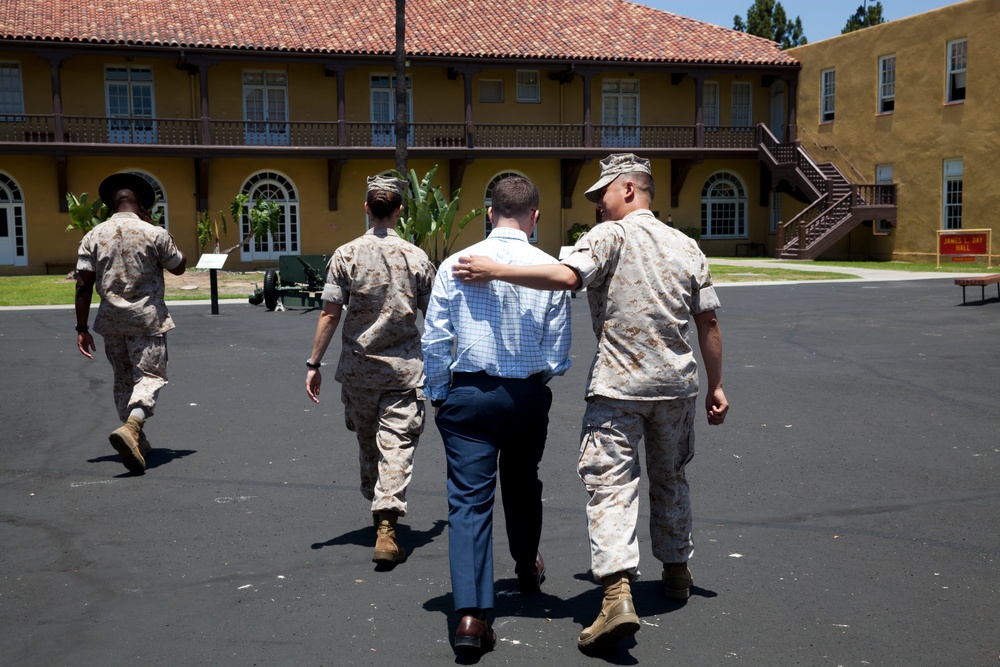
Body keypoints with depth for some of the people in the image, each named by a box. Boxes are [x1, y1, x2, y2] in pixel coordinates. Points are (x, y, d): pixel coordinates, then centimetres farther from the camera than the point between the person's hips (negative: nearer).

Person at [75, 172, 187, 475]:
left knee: (123, 380, 16)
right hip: (147, 319, -4)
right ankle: (131, 427, -29)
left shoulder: (94, 236, 2)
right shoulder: (154, 234, -6)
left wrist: (82, 328, 4)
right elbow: (179, 267, 9)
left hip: (112, 321, 4)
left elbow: (83, 285, -1)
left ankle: (138, 442, 23)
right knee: (150, 376, -3)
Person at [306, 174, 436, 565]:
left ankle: (379, 509, 36)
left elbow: (330, 314, -7)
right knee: (396, 445, -1)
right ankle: (386, 527, -10)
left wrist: (314, 363, 0)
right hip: (404, 367, -1)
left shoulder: (346, 255, -4)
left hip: (358, 366, 1)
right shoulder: (416, 257, -3)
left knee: (367, 441, 18)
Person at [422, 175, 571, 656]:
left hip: (468, 393, -1)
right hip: (528, 397, 1)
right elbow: (558, 356, -1)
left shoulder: (456, 265, -6)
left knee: (468, 499, 0)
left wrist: (438, 397, 10)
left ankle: (471, 614, -10)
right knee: (522, 485, 24)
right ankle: (527, 569, 48)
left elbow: (434, 340, -3)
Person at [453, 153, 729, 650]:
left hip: (618, 384, -6)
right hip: (676, 383, 6)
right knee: (669, 477, 21)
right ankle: (676, 570, 34)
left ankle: (618, 594, -20)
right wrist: (716, 386, 15)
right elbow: (708, 322, 9)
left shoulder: (610, 236, -7)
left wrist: (497, 270, -22)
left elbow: (567, 276, -26)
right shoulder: (686, 246, 10)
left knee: (610, 484, -7)